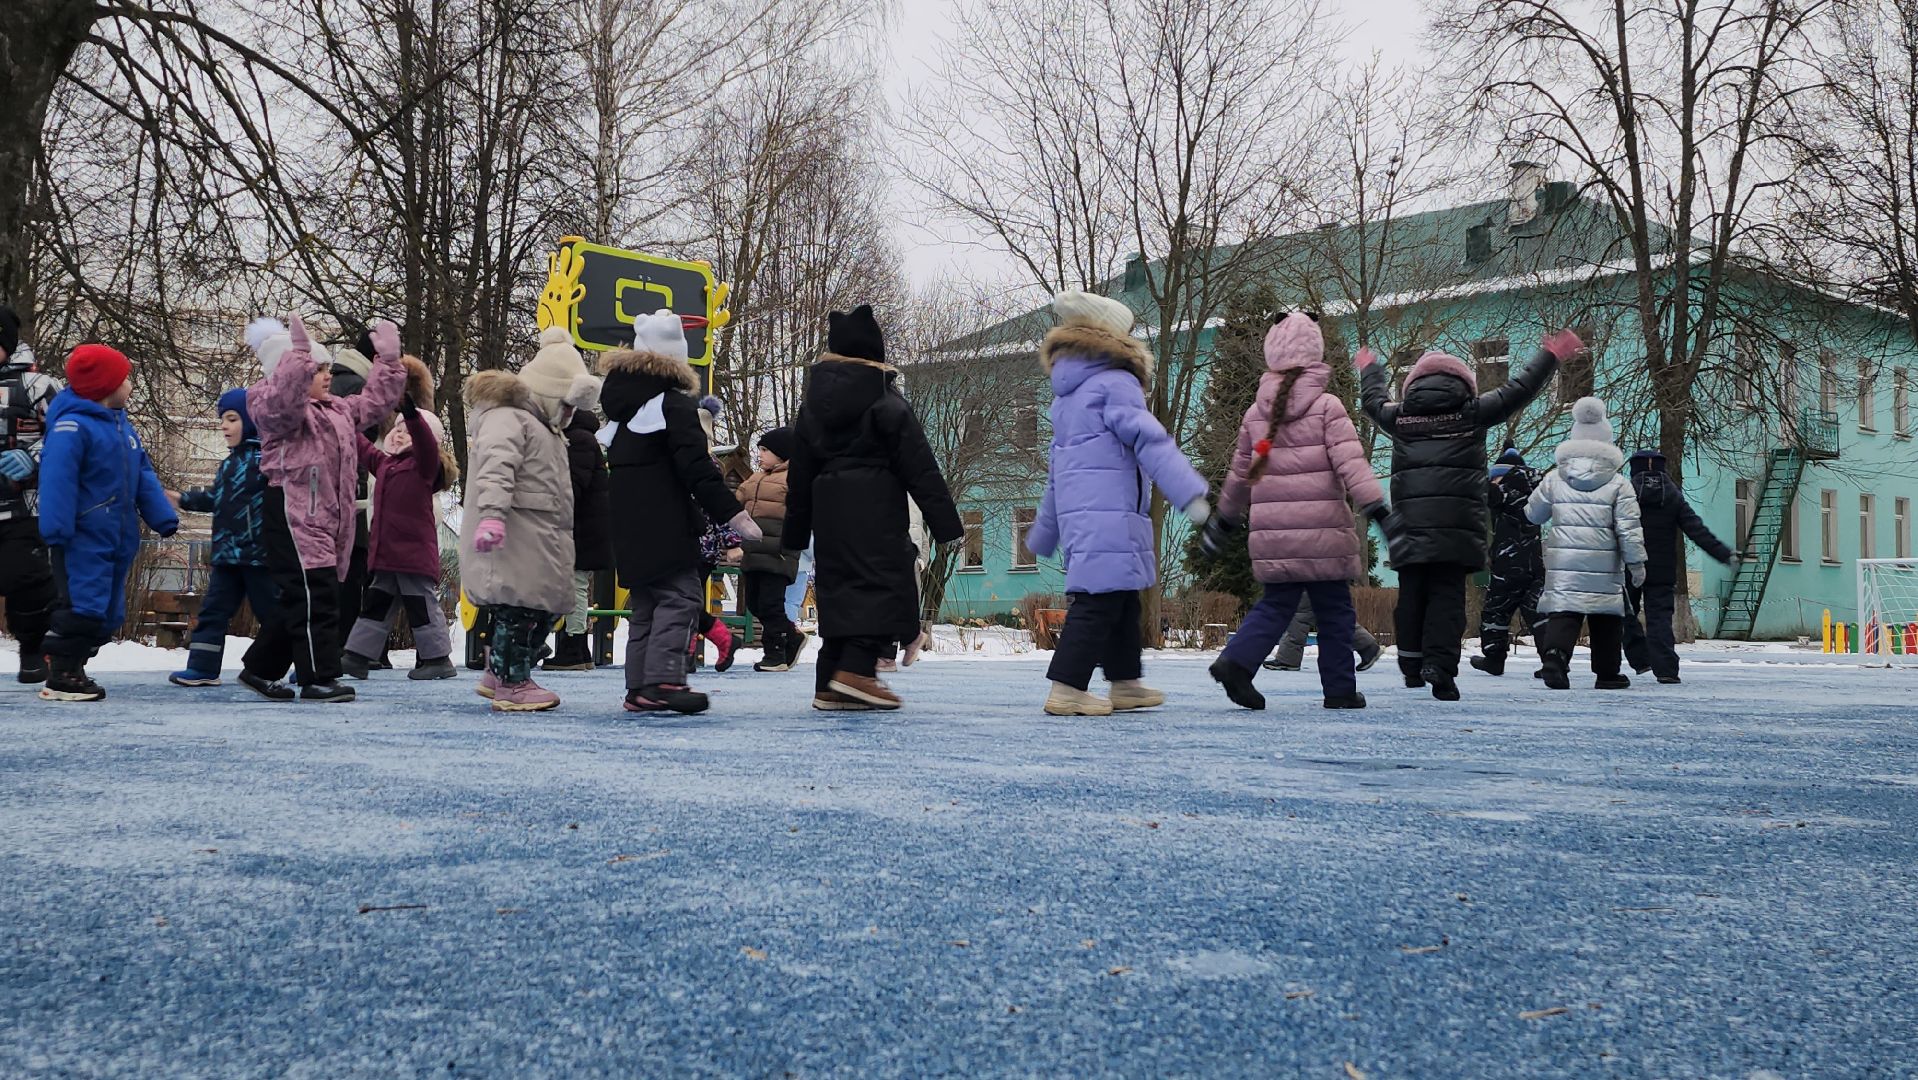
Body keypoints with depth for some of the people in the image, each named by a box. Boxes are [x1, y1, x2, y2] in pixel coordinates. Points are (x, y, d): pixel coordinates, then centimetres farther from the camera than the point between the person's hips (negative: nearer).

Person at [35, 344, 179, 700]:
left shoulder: (122, 426, 14)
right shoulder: (72, 425, -15)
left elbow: (144, 478, 15)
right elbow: (56, 479, -22)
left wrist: (164, 517, 8)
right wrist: (56, 530, -27)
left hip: (118, 538, 9)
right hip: (82, 539, -9)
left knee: (108, 610, 12)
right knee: (83, 605, -12)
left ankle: (73, 669, 22)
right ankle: (60, 678, -5)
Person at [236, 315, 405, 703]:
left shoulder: (339, 411, 22)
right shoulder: (281, 410, -7)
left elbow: (376, 401, 29)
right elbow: (283, 400, -31)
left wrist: (388, 361, 24)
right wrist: (300, 356, -39)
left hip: (327, 518, 10)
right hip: (293, 515, -10)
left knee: (297, 600, 14)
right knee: (315, 597, -13)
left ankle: (260, 668, 26)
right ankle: (319, 678, -10)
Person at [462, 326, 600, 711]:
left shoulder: (544, 427, 27)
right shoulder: (506, 417, -9)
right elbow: (495, 469, -25)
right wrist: (492, 514, -38)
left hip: (540, 541, 11)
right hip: (512, 537, -11)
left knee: (546, 607, 11)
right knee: (518, 607, -8)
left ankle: (500, 675, 23)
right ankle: (511, 685, 0)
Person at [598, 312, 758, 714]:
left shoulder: (619, 399, 17)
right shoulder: (675, 403, -10)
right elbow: (696, 467, -16)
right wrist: (732, 512, -15)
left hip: (628, 523, 9)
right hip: (664, 525, -9)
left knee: (645, 602, 13)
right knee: (681, 595, -9)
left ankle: (639, 687, 13)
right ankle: (662, 679, -19)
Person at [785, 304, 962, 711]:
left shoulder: (812, 400, 12)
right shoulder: (885, 398, -5)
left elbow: (799, 472, 15)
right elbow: (919, 465, -8)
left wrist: (794, 534, 20)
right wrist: (945, 521, -8)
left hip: (828, 508, 6)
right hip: (878, 507, -6)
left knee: (837, 586, 10)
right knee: (885, 583, -3)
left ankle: (829, 685, 8)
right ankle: (856, 669, -17)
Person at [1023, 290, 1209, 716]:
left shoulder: (1065, 395, 21)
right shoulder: (1115, 383, -5)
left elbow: (1057, 471, 27)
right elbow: (1150, 440, -18)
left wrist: (1043, 534, 32)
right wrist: (1192, 495, -24)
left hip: (1075, 512, 9)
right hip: (1110, 512, -9)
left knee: (1121, 600, 17)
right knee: (1100, 598, -9)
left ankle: (1126, 683, 24)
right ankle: (1067, 689, -12)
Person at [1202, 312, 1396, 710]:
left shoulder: (1255, 412, 8)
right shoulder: (1327, 406, -5)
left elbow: (1240, 473, 16)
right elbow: (1351, 465, -14)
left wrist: (1225, 521, 27)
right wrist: (1379, 511, -16)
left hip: (1273, 534, 4)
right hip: (1322, 532, -4)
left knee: (1276, 603, 13)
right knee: (1335, 610, 8)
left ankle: (1236, 661, -8)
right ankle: (1340, 688, 12)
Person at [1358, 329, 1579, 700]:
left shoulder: (1400, 415, 12)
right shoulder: (1472, 411, 6)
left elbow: (1373, 399, 33)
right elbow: (1521, 389, 13)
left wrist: (1369, 369, 54)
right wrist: (1551, 356, 28)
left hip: (1409, 521, 2)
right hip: (1456, 523, -2)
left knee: (1410, 593, 10)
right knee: (1447, 594, -2)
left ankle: (1411, 664, 14)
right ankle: (1440, 665, -12)